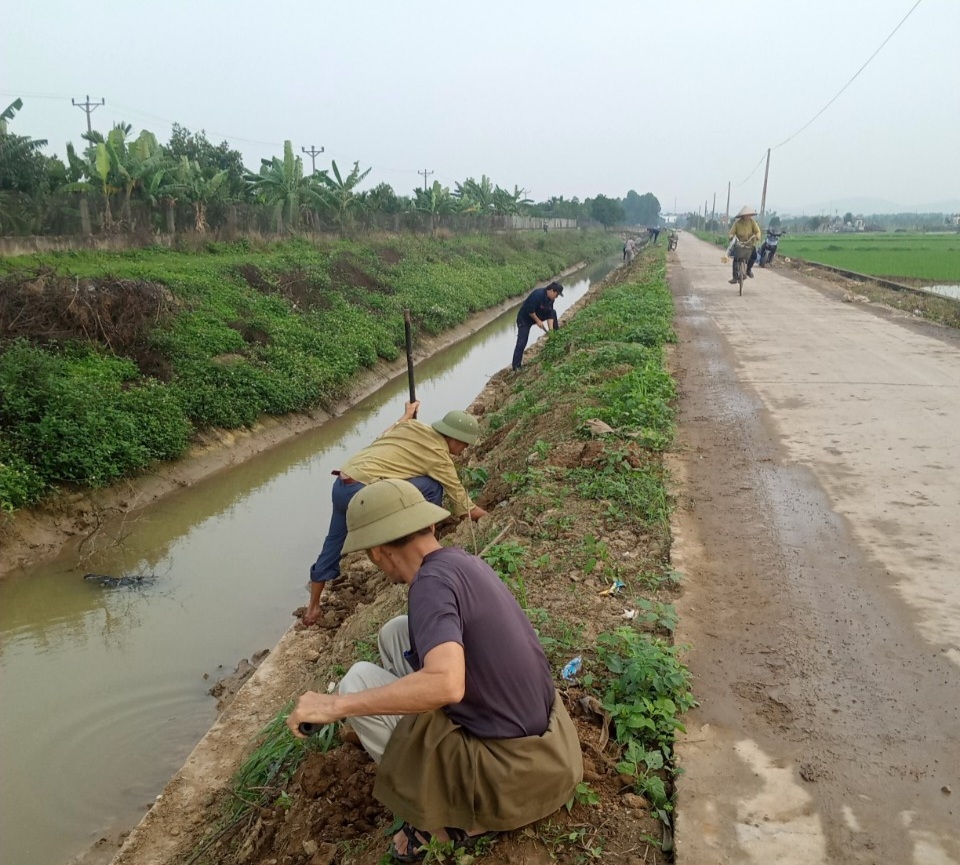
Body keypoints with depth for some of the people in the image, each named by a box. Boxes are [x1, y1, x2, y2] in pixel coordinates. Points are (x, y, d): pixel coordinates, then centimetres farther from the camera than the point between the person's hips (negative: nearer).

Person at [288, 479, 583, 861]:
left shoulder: (433, 580, -22)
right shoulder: (464, 561, 5)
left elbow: (445, 685, -38)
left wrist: (335, 705, -28)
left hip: (510, 774, -8)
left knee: (358, 681, -4)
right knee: (396, 633, 11)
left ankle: (459, 815, 6)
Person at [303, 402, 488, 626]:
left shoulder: (412, 426, 15)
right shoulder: (439, 455, -1)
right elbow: (458, 497, 10)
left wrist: (408, 415, 54)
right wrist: (485, 515, 26)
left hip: (341, 485, 8)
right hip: (363, 492, -8)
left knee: (334, 545, 23)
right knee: (432, 487, 0)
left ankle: (313, 607, 31)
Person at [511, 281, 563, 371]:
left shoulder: (550, 299, -5)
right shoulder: (538, 294, -31)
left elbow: (550, 315, -5)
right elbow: (530, 310, -31)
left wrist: (551, 330, -12)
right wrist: (538, 321, -22)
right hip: (524, 319, -8)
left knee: (554, 313, 7)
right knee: (522, 342, -14)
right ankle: (516, 366, -9)